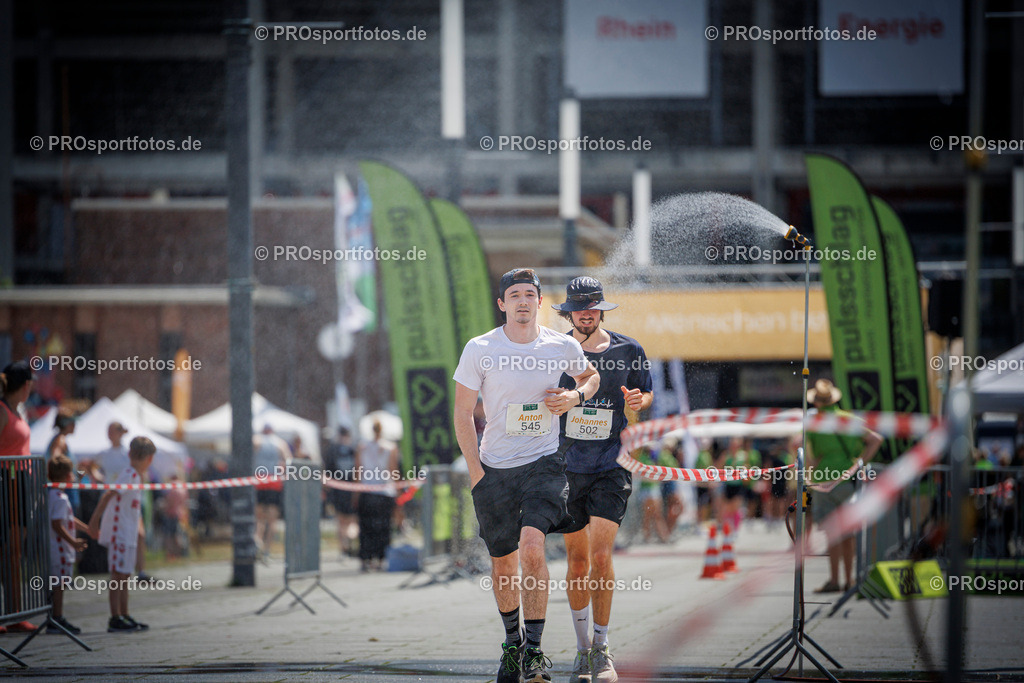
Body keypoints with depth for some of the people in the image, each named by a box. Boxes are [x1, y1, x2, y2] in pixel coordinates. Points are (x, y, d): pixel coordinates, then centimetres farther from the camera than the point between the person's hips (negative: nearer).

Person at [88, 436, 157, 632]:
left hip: (128, 533, 10)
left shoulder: (137, 476, 14)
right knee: (118, 574, -8)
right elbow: (108, 495, -22)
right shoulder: (129, 475, -15)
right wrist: (95, 521, -24)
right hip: (119, 533, -10)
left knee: (124, 574, 13)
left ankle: (124, 616, 19)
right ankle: (115, 619, -7)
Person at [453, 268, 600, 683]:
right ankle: (512, 645, 30)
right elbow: (463, 414, 1)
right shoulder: (480, 350, -5)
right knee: (503, 563, 8)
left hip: (544, 462, -1)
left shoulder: (563, 347, -1)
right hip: (494, 468, 1)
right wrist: (476, 472, -6)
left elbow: (591, 376, 21)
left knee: (532, 547, -22)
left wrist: (576, 396, -2)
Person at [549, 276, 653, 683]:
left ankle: (601, 649, -5)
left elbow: (647, 394, 12)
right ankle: (582, 649, 17)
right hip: (567, 465, 1)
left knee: (600, 554, -14)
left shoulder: (628, 351, 1)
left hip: (611, 466, -1)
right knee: (577, 559, 4)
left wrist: (639, 401, -10)